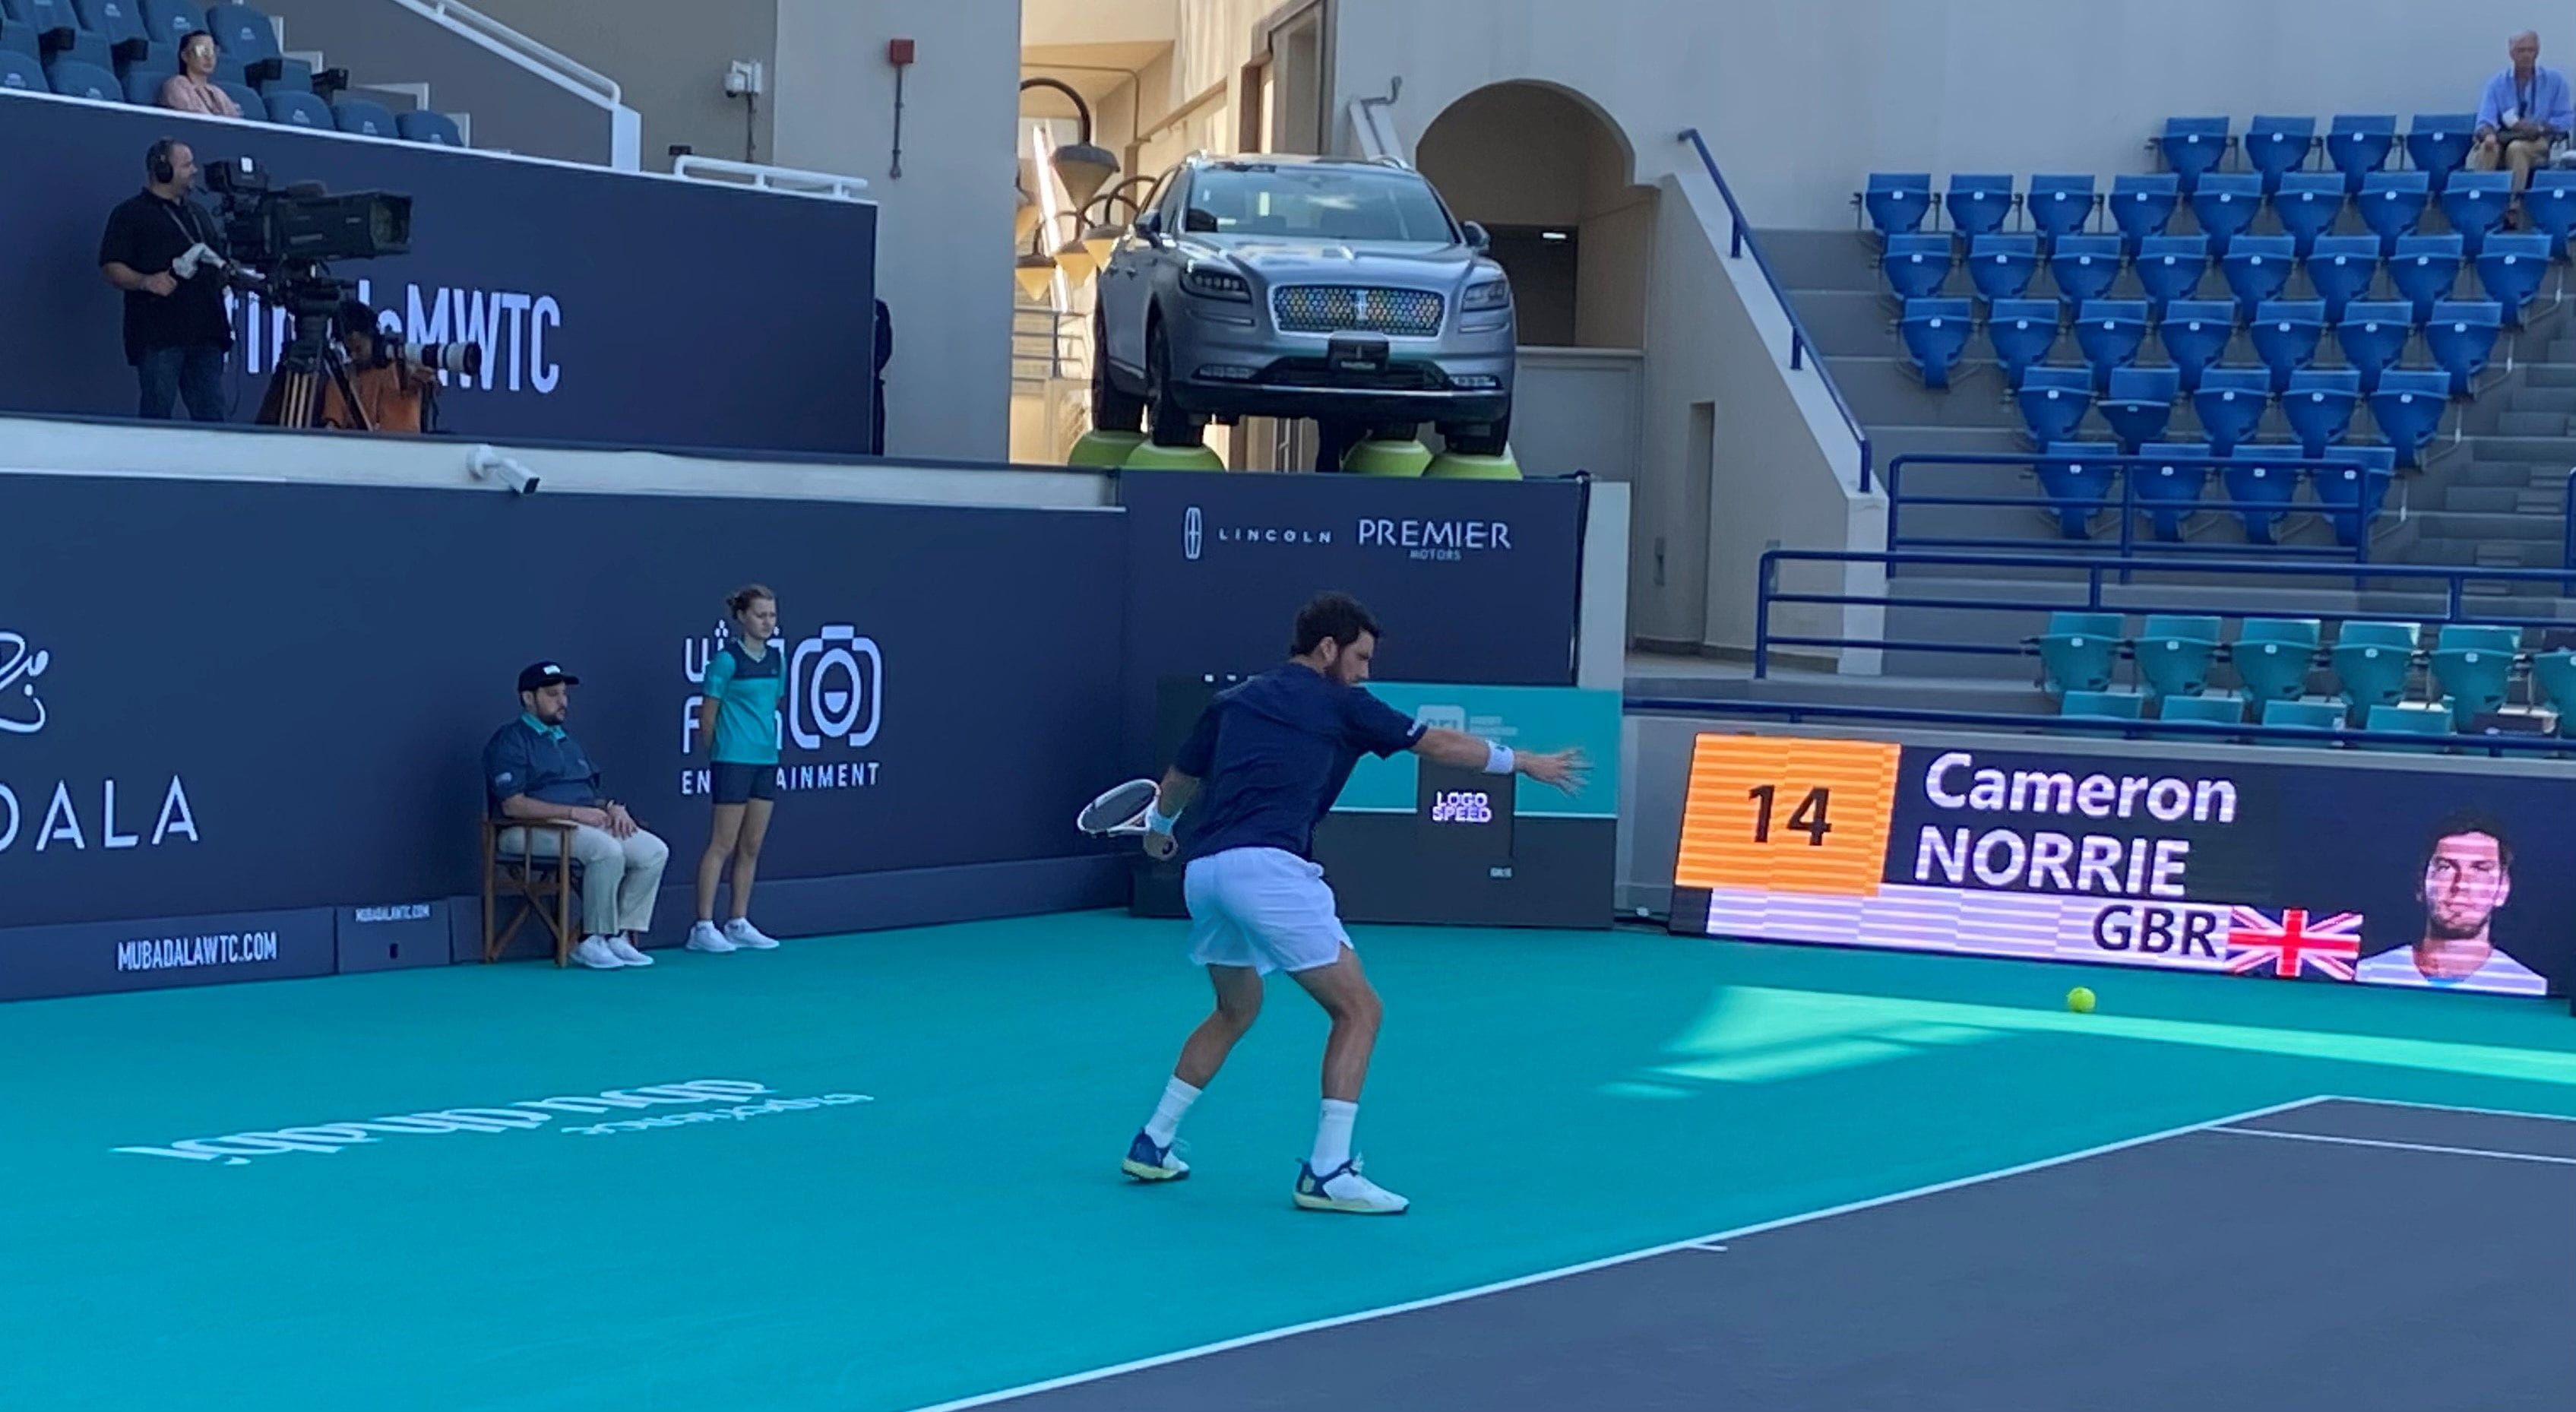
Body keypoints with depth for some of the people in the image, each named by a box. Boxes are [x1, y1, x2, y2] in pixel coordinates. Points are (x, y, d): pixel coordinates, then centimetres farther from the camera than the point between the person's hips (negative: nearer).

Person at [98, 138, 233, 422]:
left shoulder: (199, 214, 24)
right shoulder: (130, 214, 3)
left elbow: (219, 265, 31)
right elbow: (111, 267, -5)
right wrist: (146, 282, -22)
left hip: (205, 333, 6)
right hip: (159, 335, -6)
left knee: (211, 412, 3)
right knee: (157, 413, -8)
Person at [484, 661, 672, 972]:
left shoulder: (568, 743, 26)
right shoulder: (510, 742, -2)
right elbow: (513, 805, -14)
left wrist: (612, 807, 0)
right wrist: (574, 812, -19)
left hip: (587, 824, 8)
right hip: (535, 829, -8)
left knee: (654, 851, -10)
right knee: (607, 850, -34)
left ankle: (623, 936, -11)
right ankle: (593, 941, -24)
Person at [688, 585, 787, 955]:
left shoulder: (776, 660, 10)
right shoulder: (728, 659, -10)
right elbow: (708, 714, -5)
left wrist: (767, 739, 14)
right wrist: (712, 748, 4)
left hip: (766, 760, 7)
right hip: (733, 761, -7)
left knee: (752, 847, 9)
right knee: (723, 844, -6)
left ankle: (739, 924, 17)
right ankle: (703, 927, -3)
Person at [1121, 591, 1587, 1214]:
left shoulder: (1231, 702, 20)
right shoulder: (1341, 706, 7)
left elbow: (1178, 781, 30)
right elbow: (1438, 744, 16)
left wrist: (1160, 827, 52)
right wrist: (1521, 761, 29)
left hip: (1203, 872, 7)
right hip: (1268, 869, -7)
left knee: (1237, 1009, 29)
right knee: (1357, 1009, 1)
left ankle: (1152, 1145, 28)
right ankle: (1327, 1173, -7)